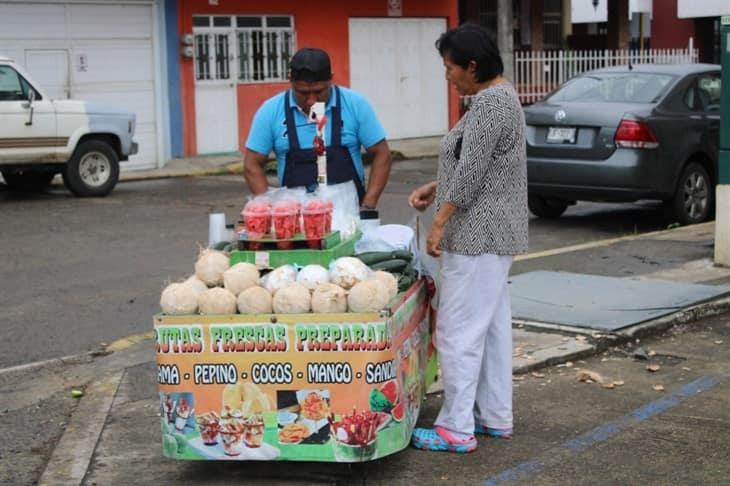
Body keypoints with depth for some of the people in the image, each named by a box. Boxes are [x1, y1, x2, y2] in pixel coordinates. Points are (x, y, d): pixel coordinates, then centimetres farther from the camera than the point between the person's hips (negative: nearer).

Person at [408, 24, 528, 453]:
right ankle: (496, 417, 22)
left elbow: (471, 172, -22)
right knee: (493, 325, 14)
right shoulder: (498, 96, 14)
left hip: (478, 235, -11)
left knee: (459, 329, -6)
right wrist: (435, 188, 15)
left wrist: (441, 221, -18)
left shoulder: (489, 103, -18)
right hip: (494, 233, 11)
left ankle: (457, 429, -1)